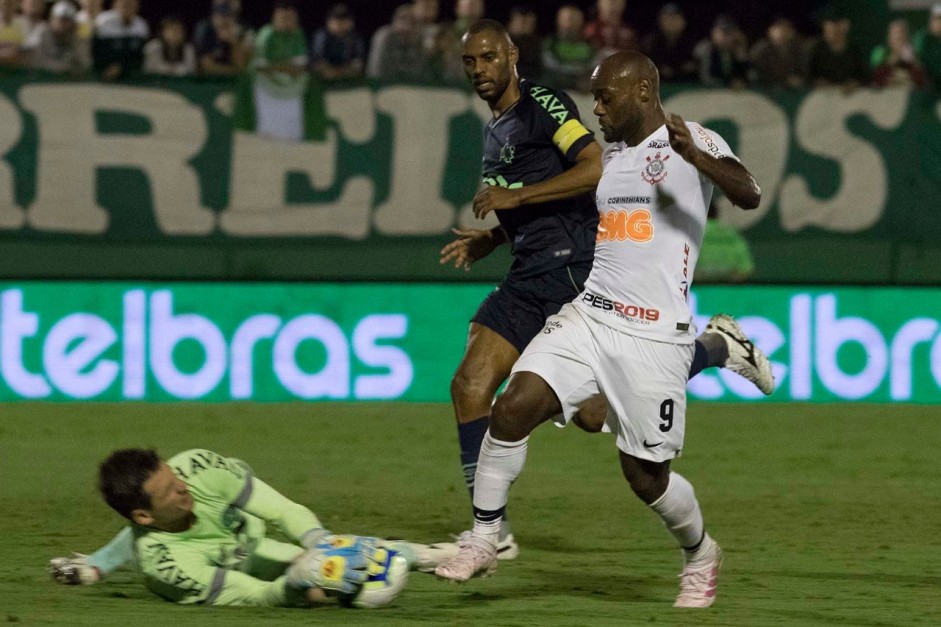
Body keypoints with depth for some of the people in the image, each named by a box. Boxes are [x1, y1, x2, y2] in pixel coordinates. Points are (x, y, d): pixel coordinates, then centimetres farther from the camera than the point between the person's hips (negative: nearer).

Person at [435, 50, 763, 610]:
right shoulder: (607, 157, 17)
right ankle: (483, 541, -3)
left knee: (647, 476, 0)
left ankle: (701, 555, 29)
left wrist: (693, 156, -39)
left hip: (655, 337, -5)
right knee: (513, 408, -16)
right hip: (587, 317, 6)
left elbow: (749, 195, -22)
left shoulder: (694, 143, -4)